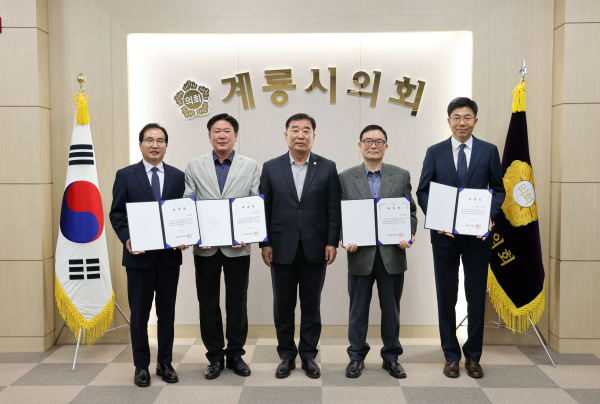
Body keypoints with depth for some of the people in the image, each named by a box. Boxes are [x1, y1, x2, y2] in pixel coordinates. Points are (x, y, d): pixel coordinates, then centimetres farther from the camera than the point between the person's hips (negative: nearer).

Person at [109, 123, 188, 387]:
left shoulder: (178, 176, 7)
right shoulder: (125, 175, 1)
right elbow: (116, 213, 0)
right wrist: (127, 239, -15)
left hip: (170, 255, 2)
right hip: (139, 255, -2)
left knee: (167, 311, 10)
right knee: (139, 313, 8)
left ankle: (165, 363, 24)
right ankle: (141, 366, 22)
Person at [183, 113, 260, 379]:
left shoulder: (250, 167, 4)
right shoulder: (194, 167, 6)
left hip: (237, 247, 0)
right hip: (205, 248, 1)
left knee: (237, 302, 8)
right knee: (208, 302, 8)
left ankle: (235, 354, 24)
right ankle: (215, 356, 23)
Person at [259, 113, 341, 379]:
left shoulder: (327, 168, 3)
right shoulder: (271, 168, 4)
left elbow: (334, 209, 1)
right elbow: (264, 208, 3)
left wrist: (332, 243, -5)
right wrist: (265, 243, -2)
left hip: (315, 250, 0)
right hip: (283, 249, 1)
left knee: (311, 306, 10)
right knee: (283, 306, 9)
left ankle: (309, 355, 25)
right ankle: (286, 355, 25)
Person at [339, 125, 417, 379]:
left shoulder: (401, 176, 6)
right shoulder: (345, 178, 4)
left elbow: (410, 211, 7)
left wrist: (408, 235, -11)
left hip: (392, 253, 1)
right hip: (360, 254, -1)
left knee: (391, 309, 12)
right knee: (358, 309, 10)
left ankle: (391, 357, 28)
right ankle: (356, 357, 25)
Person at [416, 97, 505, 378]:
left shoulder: (489, 151, 5)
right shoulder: (435, 152, 4)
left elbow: (498, 189, 8)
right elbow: (422, 191, 3)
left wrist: (490, 216, -10)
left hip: (477, 234, 0)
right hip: (444, 234, 0)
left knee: (476, 296, 8)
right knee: (446, 297, 8)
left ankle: (473, 355, 25)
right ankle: (451, 355, 22)